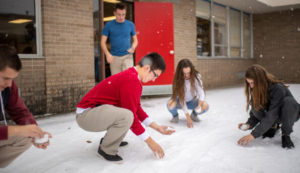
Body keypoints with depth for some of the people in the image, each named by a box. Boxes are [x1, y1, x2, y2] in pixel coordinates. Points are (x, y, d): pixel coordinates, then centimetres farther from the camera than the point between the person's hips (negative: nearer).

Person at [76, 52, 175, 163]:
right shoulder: (132, 81, -24)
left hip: (96, 110, 10)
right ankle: (106, 150, -8)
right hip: (85, 115, -10)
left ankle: (109, 139, 17)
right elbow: (131, 115, -22)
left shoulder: (132, 75, 9)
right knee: (126, 116, -33)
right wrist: (149, 141, -13)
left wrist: (157, 127, 12)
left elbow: (137, 108, 15)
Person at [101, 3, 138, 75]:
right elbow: (103, 42, 2)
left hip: (127, 56, 0)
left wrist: (133, 48, -8)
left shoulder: (130, 25, 5)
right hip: (114, 57, 0)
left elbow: (135, 40, 14)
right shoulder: (109, 25, 1)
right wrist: (107, 54, -13)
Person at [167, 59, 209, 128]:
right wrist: (188, 118, -33)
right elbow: (181, 100, -28)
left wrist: (200, 105, -47)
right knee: (170, 104, -35)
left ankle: (194, 114, 7)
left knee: (205, 106, -28)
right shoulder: (178, 80, -25)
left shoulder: (196, 76, -20)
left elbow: (201, 92, -26)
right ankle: (175, 116, 2)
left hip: (192, 101, 2)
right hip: (180, 102, -2)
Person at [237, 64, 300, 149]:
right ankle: (273, 126, 3)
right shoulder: (256, 91, -13)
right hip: (273, 115, 5)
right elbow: (254, 112, -9)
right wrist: (249, 124, -31)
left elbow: (272, 116, -36)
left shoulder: (278, 89, -33)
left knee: (288, 101, -37)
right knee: (255, 105, -23)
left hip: (290, 114, -5)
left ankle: (285, 135, -19)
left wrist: (253, 135, -39)